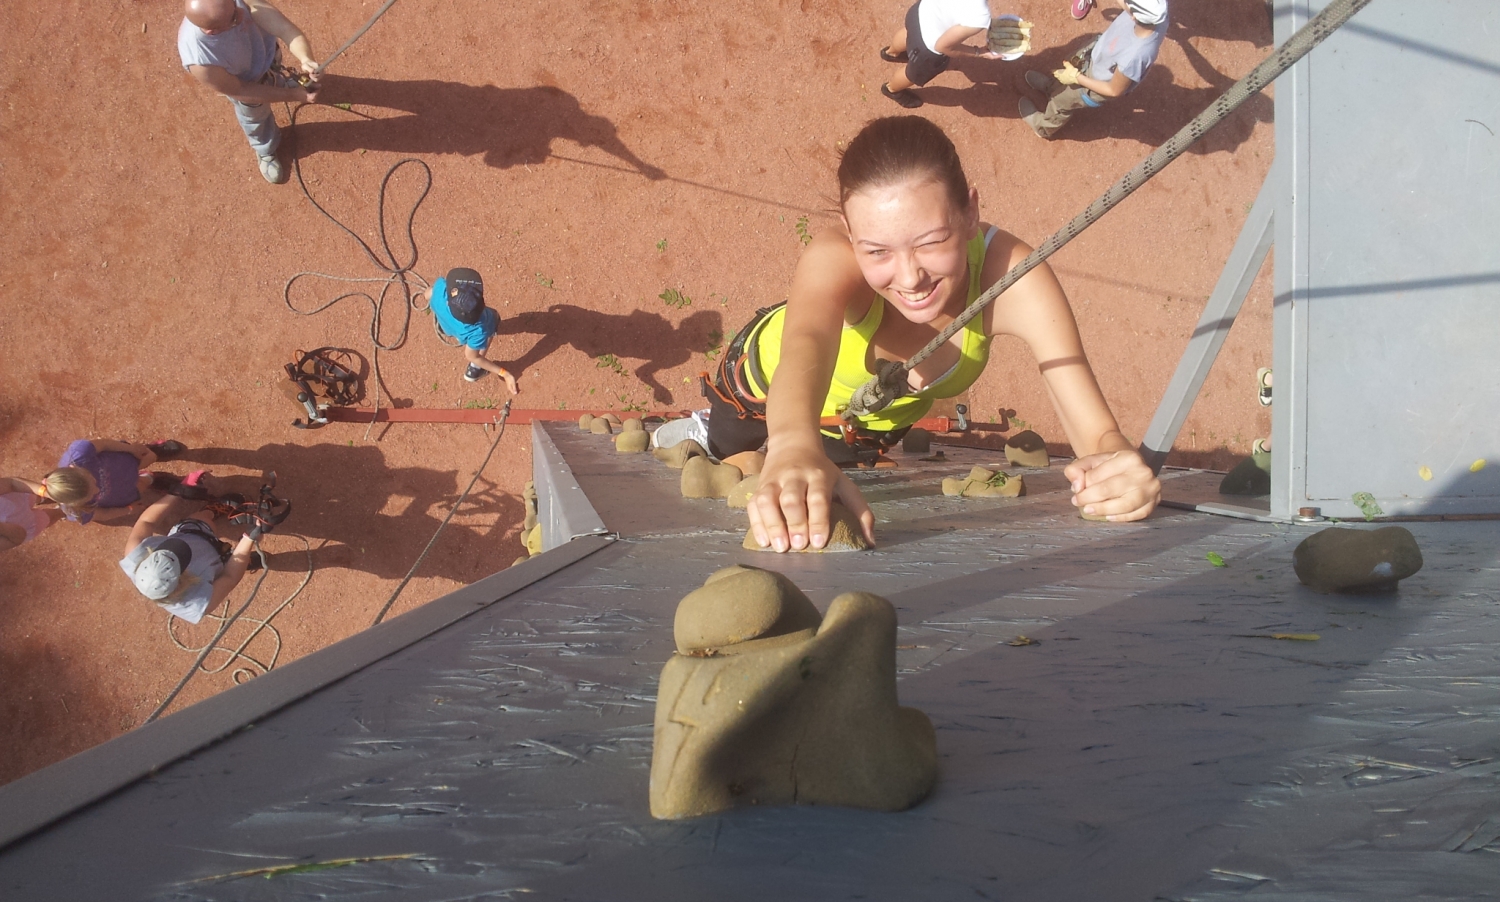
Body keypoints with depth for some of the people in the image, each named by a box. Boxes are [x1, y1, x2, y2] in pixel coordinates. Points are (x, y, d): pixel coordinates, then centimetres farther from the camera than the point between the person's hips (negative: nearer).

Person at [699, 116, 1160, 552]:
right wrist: (794, 447, -89)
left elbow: (1097, 433, -43)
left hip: (885, 421, 3)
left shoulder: (1010, 272, -39)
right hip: (768, 390, -2)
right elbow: (806, 343, -66)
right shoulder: (834, 261, -43)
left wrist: (1114, 459, -68)